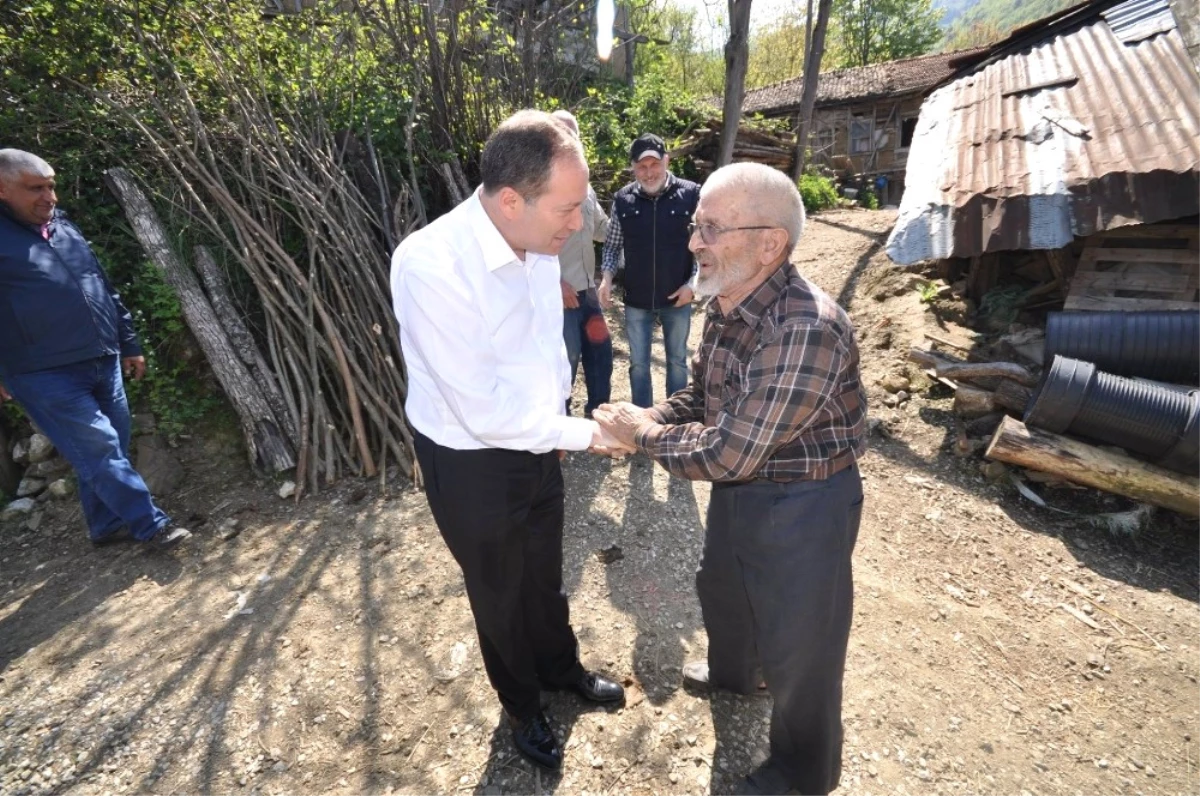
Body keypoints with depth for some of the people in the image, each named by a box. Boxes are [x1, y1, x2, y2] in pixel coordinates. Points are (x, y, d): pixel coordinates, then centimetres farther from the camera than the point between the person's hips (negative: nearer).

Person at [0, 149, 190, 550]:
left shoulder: (63, 226, 13)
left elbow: (104, 288, 18)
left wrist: (128, 343, 18)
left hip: (103, 362, 6)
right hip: (47, 377, -6)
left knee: (113, 447, 11)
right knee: (100, 450, -5)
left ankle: (107, 524, 26)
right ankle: (151, 524, 3)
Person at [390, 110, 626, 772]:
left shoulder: (539, 242, -9)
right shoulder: (430, 265, -30)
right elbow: (485, 414, -29)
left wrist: (560, 418, 9)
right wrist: (585, 433, -19)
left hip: (538, 444, 6)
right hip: (472, 464, -5)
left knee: (545, 575, 27)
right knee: (500, 594, 21)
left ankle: (561, 667, 58)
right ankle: (522, 707, 52)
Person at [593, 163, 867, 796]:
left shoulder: (805, 330, -33)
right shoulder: (725, 304, -5)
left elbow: (725, 455, -31)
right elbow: (703, 394, 9)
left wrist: (643, 436, -17)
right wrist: (650, 417, -9)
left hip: (801, 506, -8)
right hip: (738, 487, 9)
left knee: (798, 646, 13)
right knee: (721, 586, 30)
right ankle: (732, 673, 64)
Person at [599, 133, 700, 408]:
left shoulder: (691, 194, -9)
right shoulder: (623, 199, -4)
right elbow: (612, 245, 6)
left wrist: (693, 282, -10)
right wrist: (607, 277, -10)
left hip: (677, 298, -1)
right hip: (636, 299, 1)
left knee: (677, 361, 15)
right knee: (638, 363, 12)